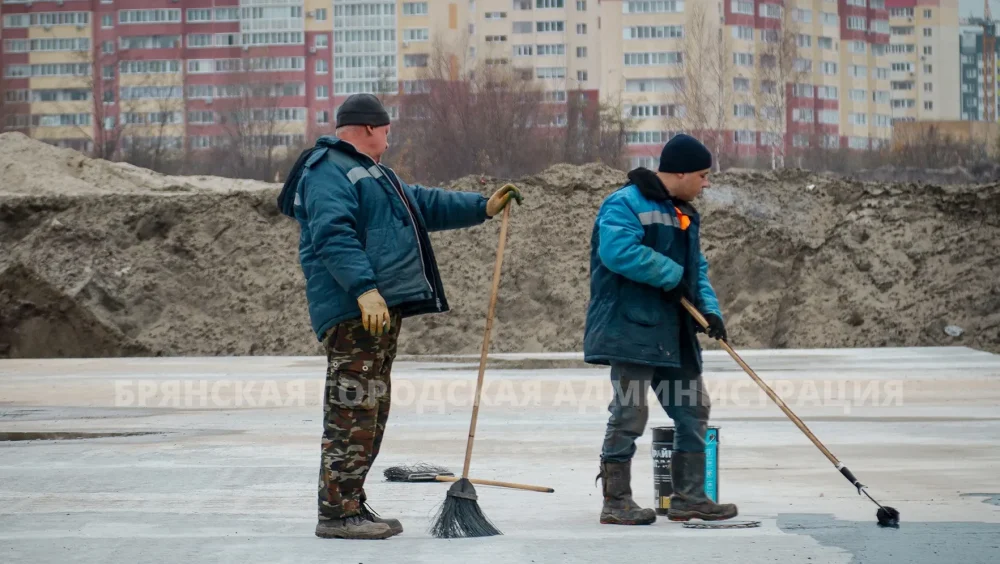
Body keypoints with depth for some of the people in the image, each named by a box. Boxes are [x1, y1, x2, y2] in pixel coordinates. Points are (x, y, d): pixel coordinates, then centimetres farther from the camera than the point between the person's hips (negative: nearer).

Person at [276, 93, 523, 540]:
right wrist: (364, 288, -31)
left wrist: (482, 207, 26)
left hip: (381, 308, 11)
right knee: (352, 411, -12)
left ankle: (352, 504, 19)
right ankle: (337, 513, -11)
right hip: (352, 312, -11)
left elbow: (424, 204, 33)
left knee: (370, 412, 13)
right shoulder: (328, 171, -9)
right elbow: (333, 235, -23)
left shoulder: (367, 172, 27)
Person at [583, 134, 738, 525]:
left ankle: (689, 498, 19)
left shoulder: (684, 213, 17)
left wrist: (709, 308, 1)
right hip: (632, 330, -10)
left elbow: (696, 268, 20)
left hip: (674, 336, 10)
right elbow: (618, 250, -28)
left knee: (693, 411, 11)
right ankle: (616, 502, 3)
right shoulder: (625, 204, -12)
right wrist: (671, 274, -19)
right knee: (629, 415, -5)